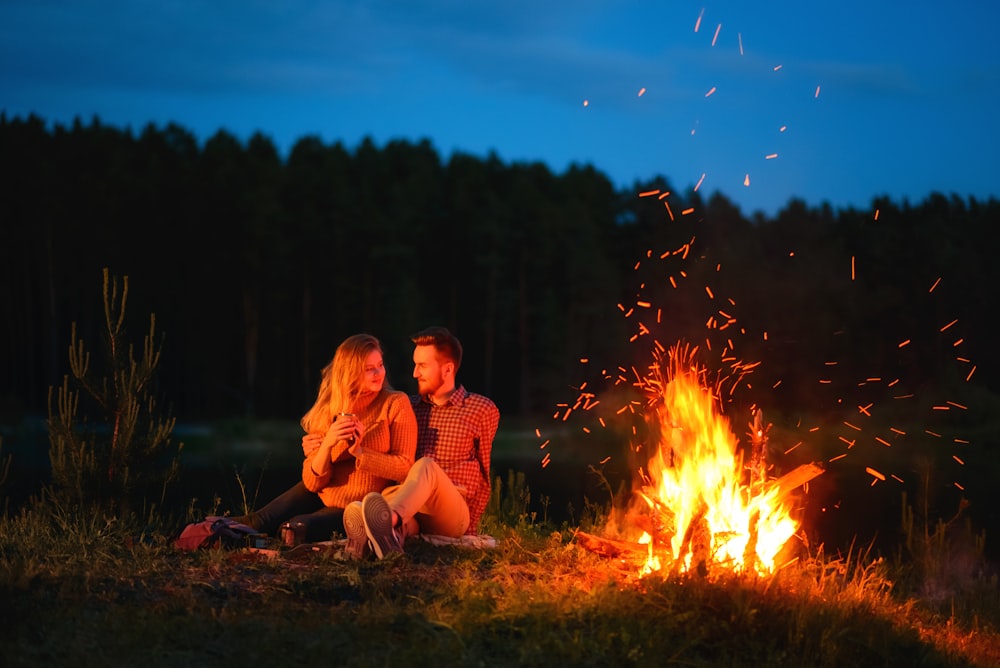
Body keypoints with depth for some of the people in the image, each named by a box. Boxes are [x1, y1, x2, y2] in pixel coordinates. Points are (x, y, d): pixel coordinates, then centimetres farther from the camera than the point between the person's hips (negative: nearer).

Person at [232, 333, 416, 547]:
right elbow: (313, 483, -6)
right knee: (261, 522, -13)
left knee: (298, 527, -22)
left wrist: (359, 451, -25)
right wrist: (327, 445, -24)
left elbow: (405, 468, -15)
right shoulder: (326, 412, -1)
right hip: (322, 497, 4)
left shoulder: (396, 404, -9)